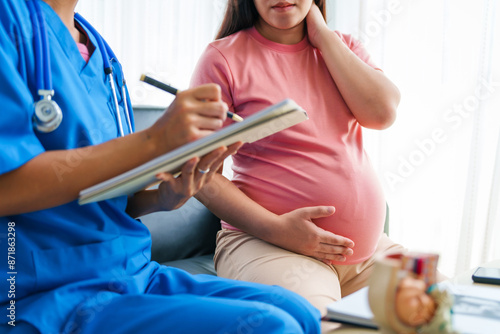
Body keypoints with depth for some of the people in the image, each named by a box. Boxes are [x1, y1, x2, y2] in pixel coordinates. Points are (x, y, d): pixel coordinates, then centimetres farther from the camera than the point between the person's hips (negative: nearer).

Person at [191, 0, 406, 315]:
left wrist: (323, 36, -1)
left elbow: (382, 113, -5)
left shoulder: (343, 47, 14)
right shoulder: (223, 58, -2)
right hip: (265, 245, -5)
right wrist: (274, 228, -19)